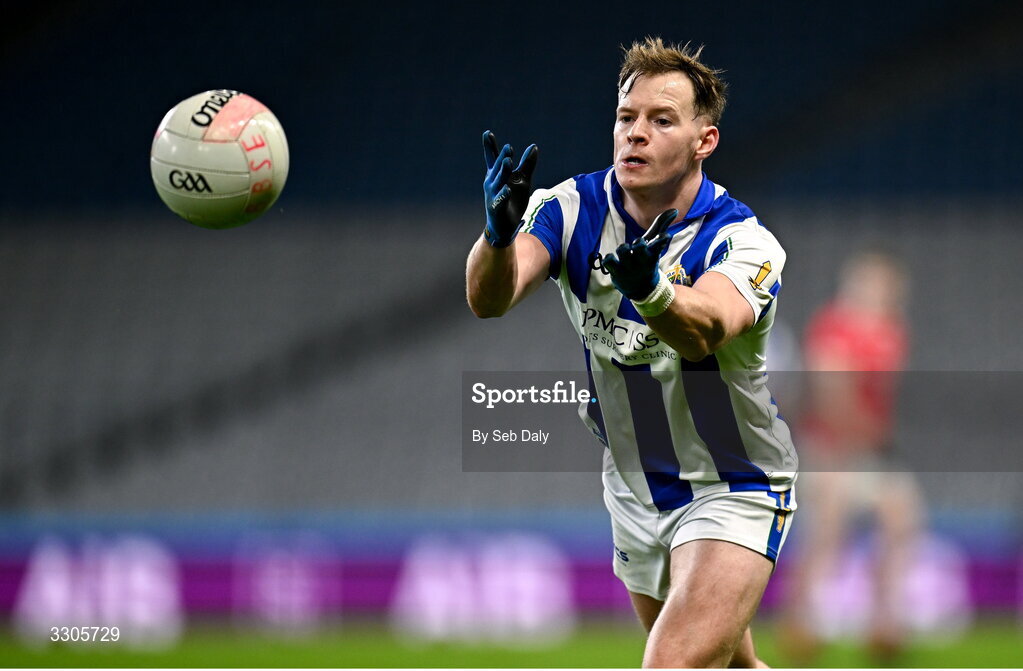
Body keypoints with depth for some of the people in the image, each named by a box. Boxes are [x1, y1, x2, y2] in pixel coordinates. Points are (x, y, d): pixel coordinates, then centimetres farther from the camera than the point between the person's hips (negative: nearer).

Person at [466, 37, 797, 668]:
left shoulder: (743, 241, -22)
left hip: (733, 494, -5)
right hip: (634, 491, 5)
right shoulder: (574, 209, -12)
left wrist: (651, 289, -68)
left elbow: (708, 327, -45)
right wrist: (500, 234, -53)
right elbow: (489, 298, -30)